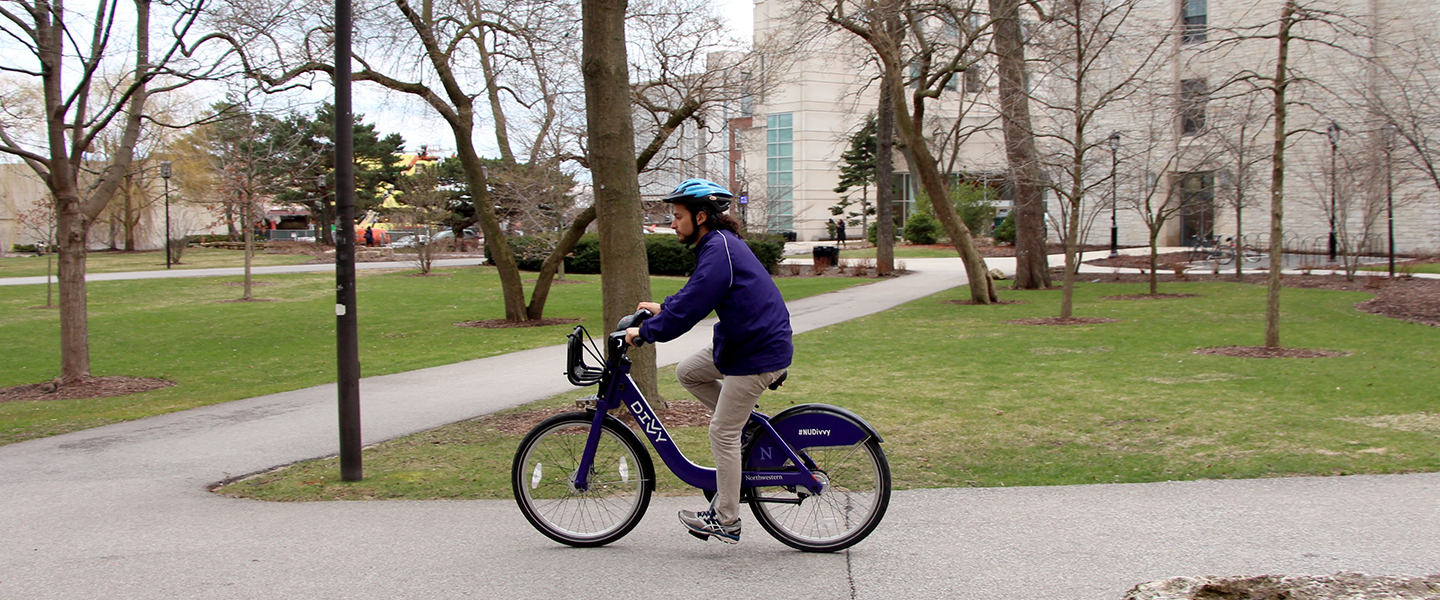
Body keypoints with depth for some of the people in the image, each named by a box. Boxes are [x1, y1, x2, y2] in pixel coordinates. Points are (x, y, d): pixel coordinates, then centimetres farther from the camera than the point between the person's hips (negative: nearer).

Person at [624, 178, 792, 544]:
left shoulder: (719, 251, -21)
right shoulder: (720, 243, 11)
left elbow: (691, 307, -23)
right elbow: (695, 292, 27)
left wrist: (644, 332, -14)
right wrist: (663, 308, 19)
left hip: (758, 354, -10)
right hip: (743, 340, 10)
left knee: (723, 434, -3)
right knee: (687, 372, 18)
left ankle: (726, 521, 8)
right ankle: (748, 426, 20)